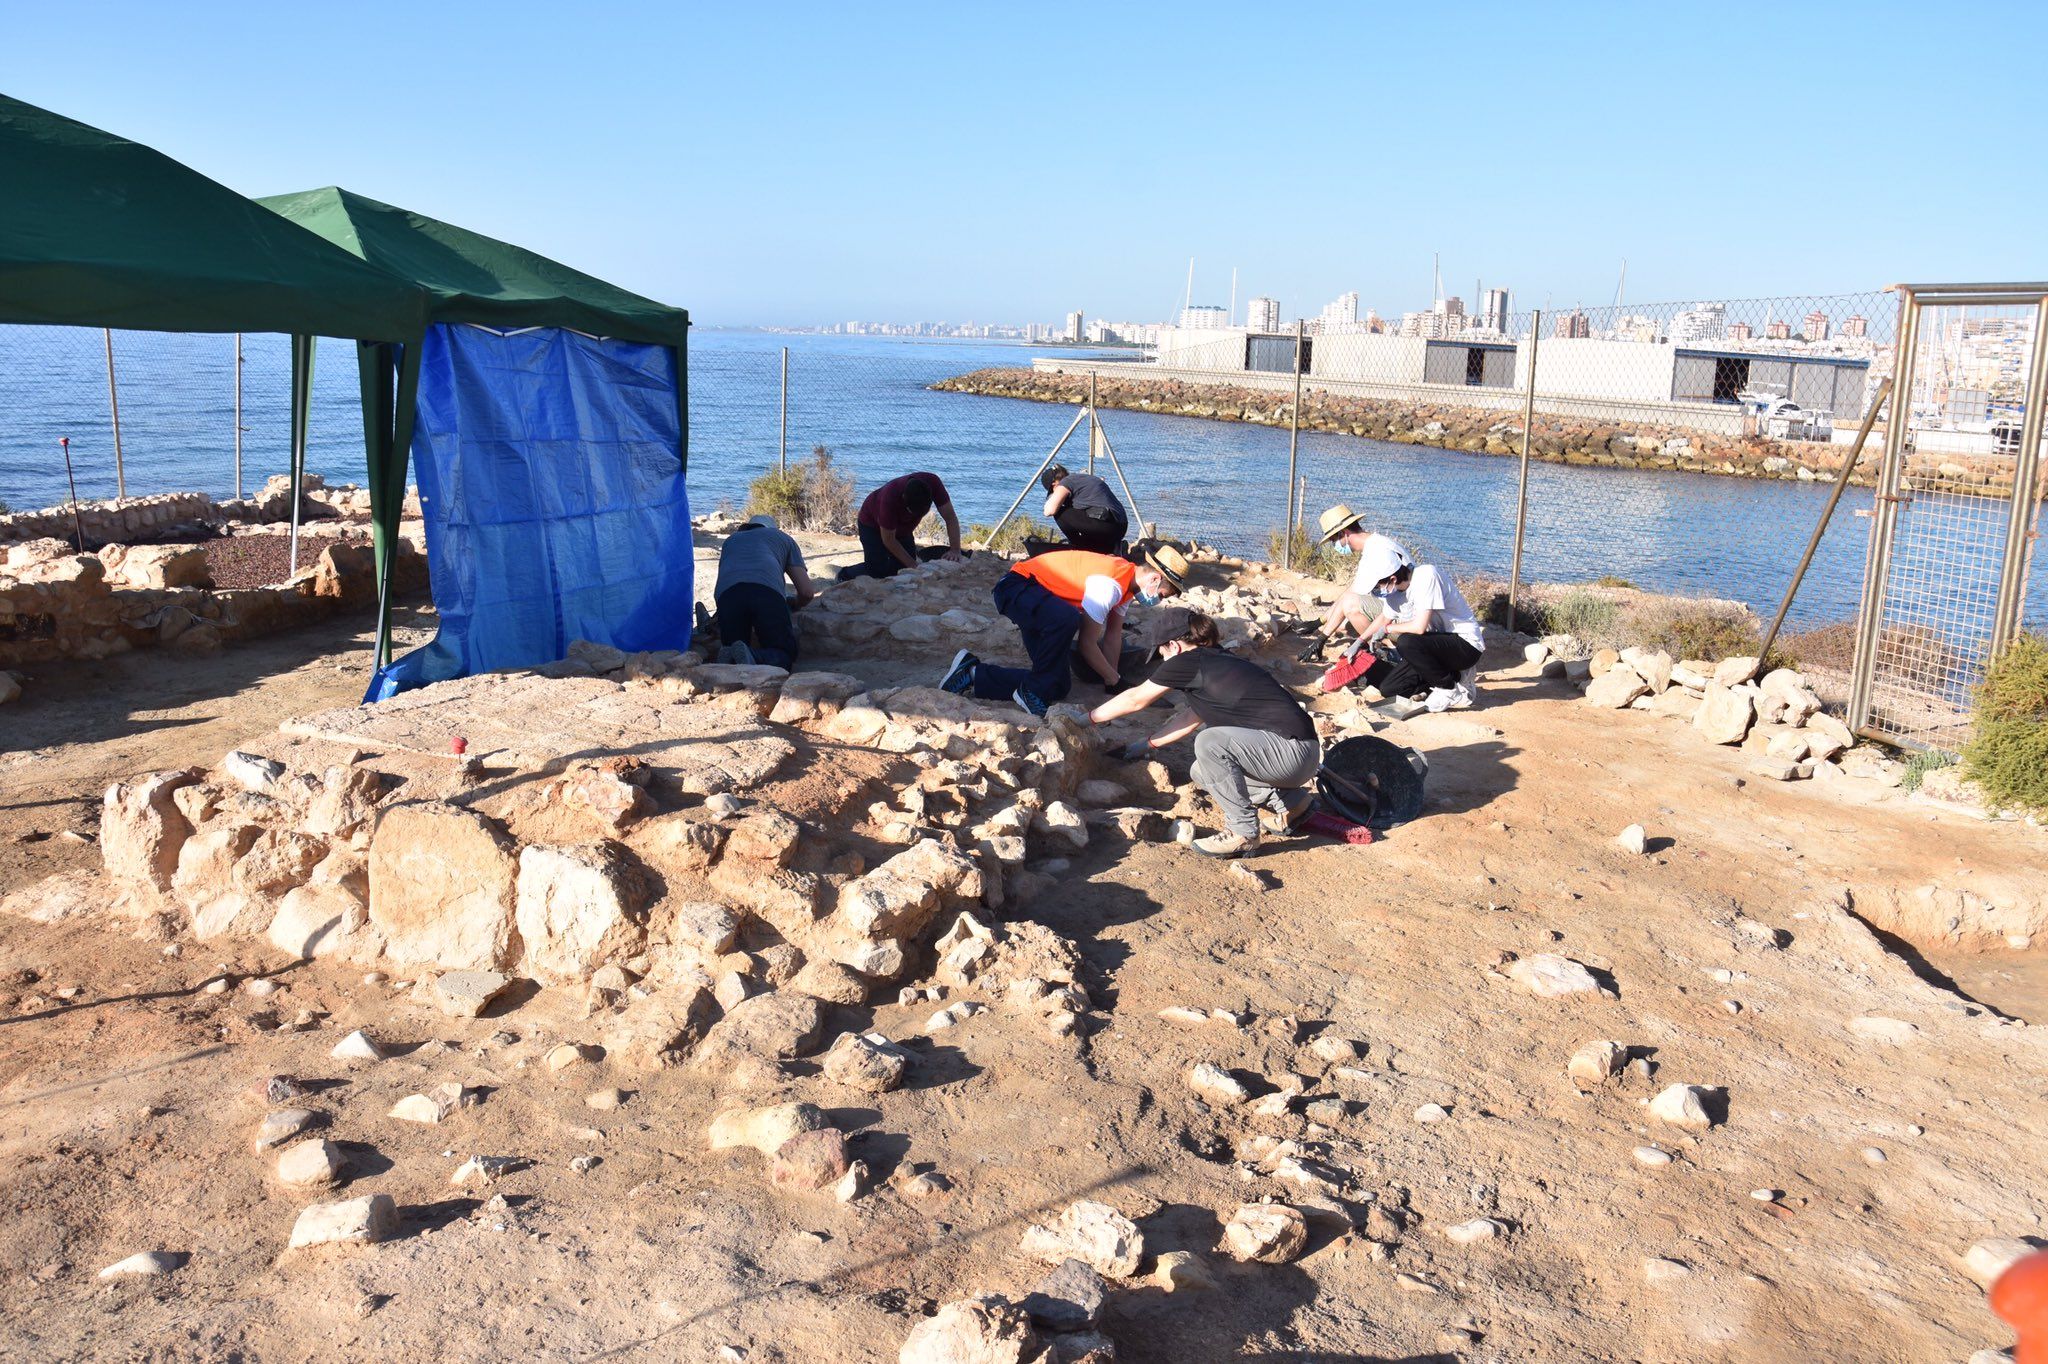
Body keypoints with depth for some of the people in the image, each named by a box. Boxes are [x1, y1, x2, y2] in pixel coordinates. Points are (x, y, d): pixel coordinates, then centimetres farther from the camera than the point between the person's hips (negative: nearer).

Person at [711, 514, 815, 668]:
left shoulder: (730, 540, 43)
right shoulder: (782, 537, 37)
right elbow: (806, 592, 29)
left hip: (727, 592, 2)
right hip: (767, 590, -2)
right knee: (785, 655, 5)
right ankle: (753, 657, -29)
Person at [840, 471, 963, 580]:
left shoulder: (933, 483, -33)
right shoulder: (890, 497, -42)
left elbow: (950, 518, -28)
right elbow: (888, 540, -31)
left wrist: (955, 550, -41)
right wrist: (913, 566, -32)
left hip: (903, 528, 5)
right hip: (872, 524, -5)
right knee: (879, 571, -18)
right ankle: (844, 575, 8)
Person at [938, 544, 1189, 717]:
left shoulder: (1127, 580, 2)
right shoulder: (1110, 582, -28)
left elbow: (1113, 636, 3)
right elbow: (1086, 644, -23)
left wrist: (1111, 679, -5)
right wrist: (1116, 681, -13)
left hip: (1042, 602, 10)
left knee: (1058, 686, 1)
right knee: (1067, 620, -41)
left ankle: (972, 673, 8)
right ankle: (1033, 691, -21)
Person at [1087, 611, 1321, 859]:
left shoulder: (1189, 661, -8)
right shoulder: (1219, 662, 17)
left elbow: (1135, 700, 2)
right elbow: (1191, 719, 30)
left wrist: (1088, 717, 15)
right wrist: (1147, 745, 35)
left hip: (1295, 751, -10)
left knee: (1210, 743, -23)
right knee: (1202, 773, 15)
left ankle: (1243, 834, -12)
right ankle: (1290, 803, 17)